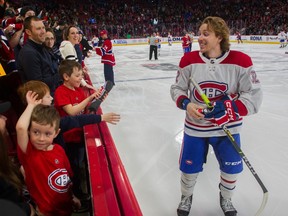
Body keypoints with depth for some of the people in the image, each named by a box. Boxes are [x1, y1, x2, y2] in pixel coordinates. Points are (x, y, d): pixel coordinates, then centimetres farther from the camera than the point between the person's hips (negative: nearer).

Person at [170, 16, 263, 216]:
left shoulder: (240, 61, -14)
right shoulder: (189, 60, -9)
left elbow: (254, 96, -13)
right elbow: (177, 88, 1)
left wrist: (228, 108, -27)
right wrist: (186, 104, -19)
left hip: (227, 127, 0)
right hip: (195, 127, 1)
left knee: (232, 169, 13)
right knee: (189, 168, 10)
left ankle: (226, 199, 47)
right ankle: (186, 197, 44)